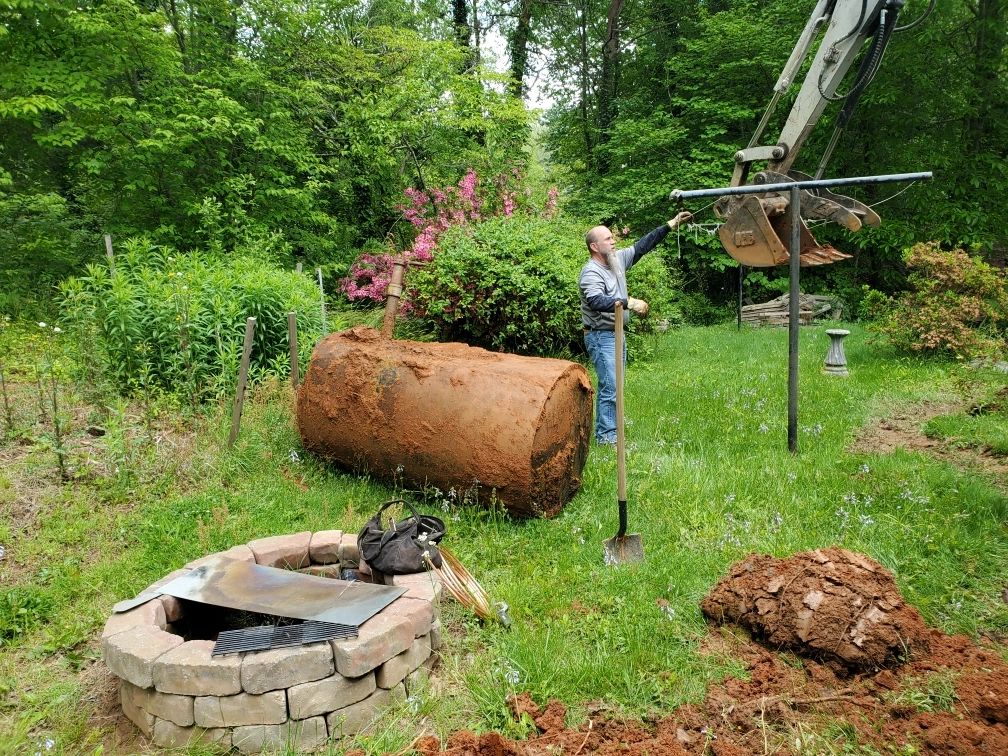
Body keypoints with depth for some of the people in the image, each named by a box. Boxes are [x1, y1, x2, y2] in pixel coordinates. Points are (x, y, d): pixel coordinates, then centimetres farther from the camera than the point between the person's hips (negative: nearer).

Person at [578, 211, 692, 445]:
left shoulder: (618, 259, 8)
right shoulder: (591, 272, -18)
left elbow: (643, 246, 13)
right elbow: (596, 301, -34)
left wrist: (670, 225, 10)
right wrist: (629, 303, -39)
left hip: (616, 334, 9)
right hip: (601, 336, -9)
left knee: (614, 385, 14)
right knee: (610, 386, -11)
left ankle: (610, 431, 23)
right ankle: (605, 435, -5)